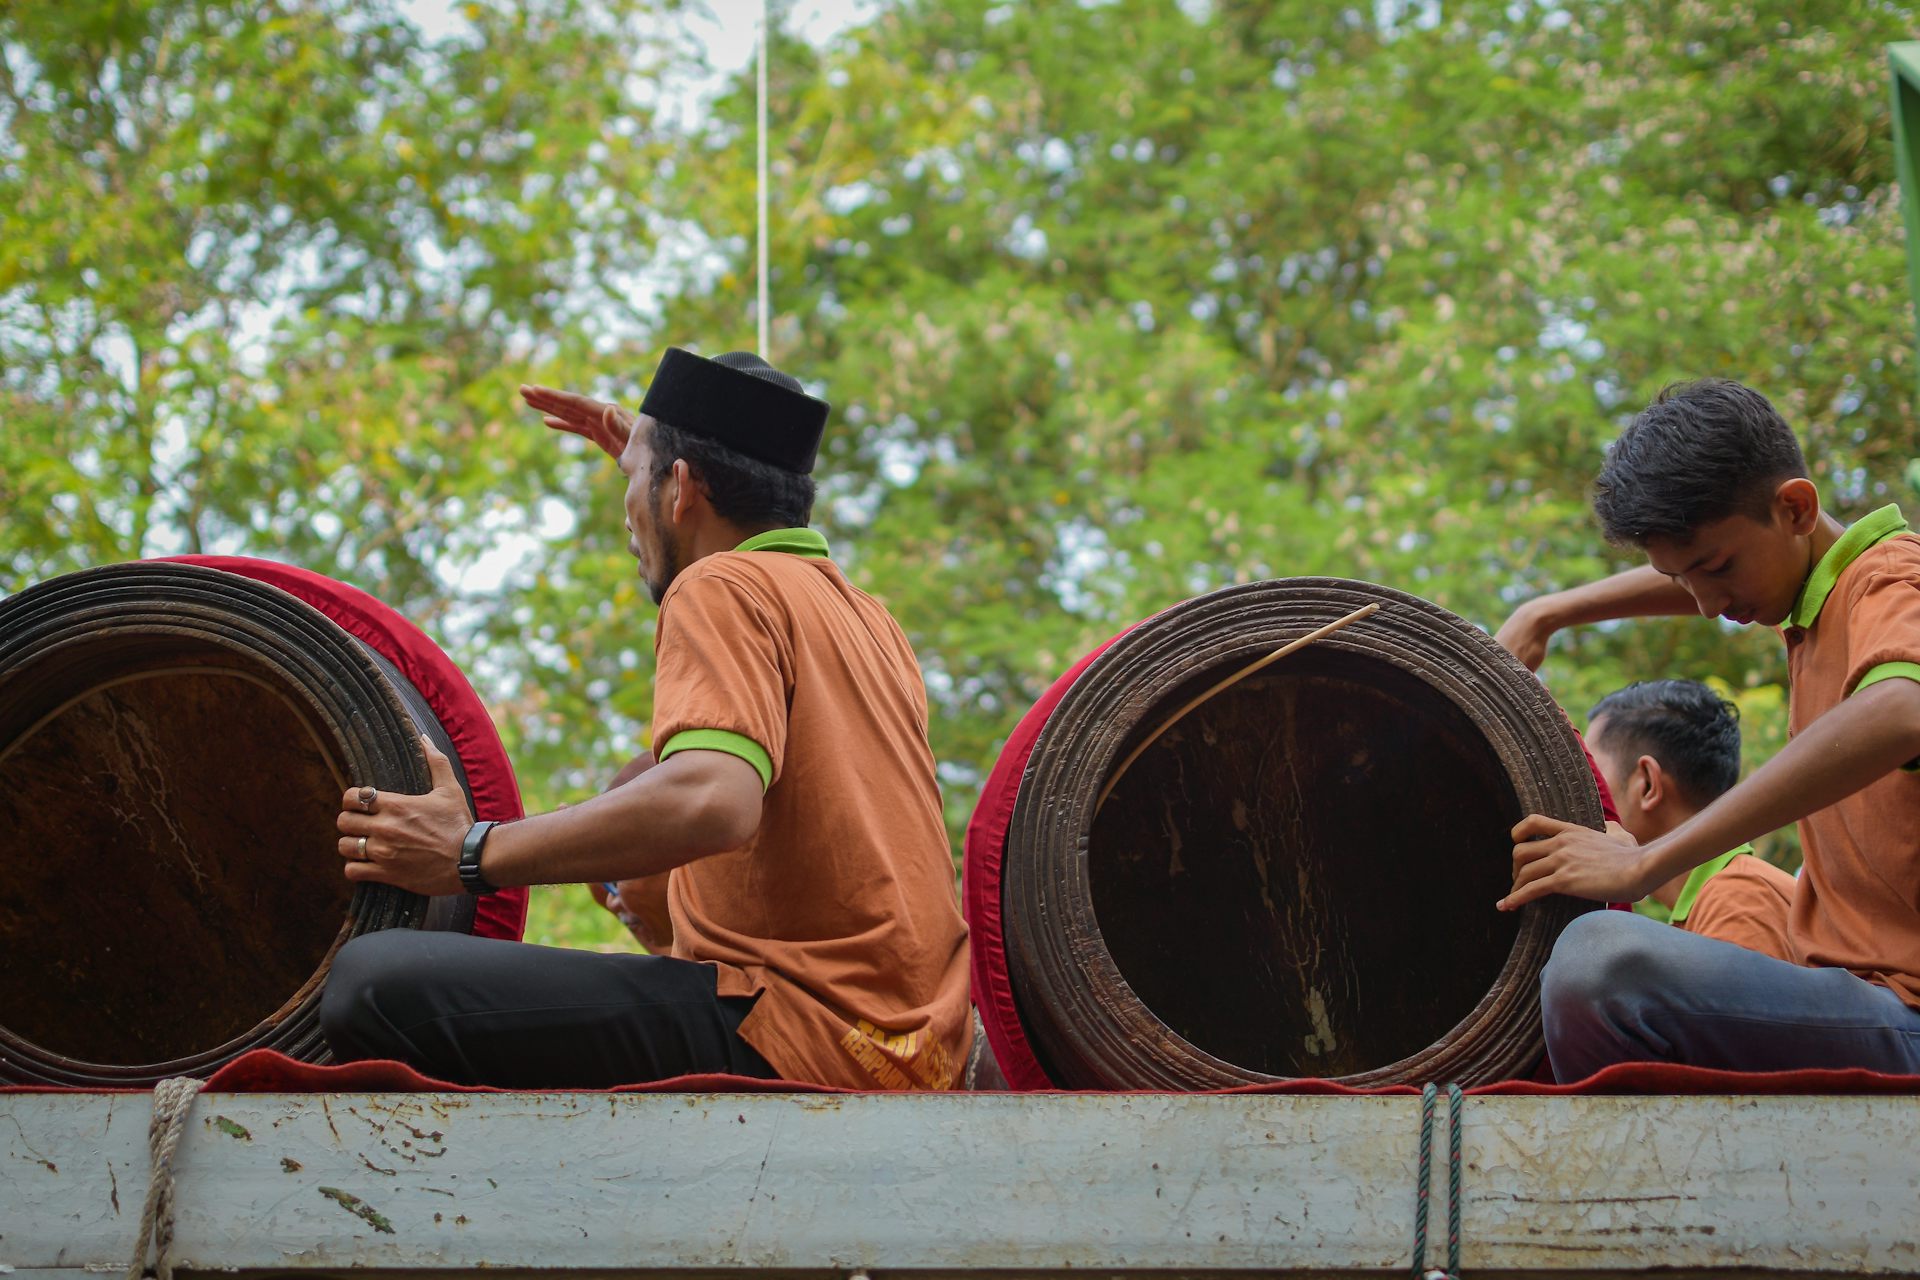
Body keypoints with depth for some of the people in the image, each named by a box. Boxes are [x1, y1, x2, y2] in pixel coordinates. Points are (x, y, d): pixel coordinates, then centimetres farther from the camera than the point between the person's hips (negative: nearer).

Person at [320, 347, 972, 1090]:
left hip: (795, 1042, -10)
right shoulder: (868, 621, 22)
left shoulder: (725, 587, -5)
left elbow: (712, 800, -25)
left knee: (378, 985, -21)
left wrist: (474, 855, -18)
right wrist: (649, 451, 53)